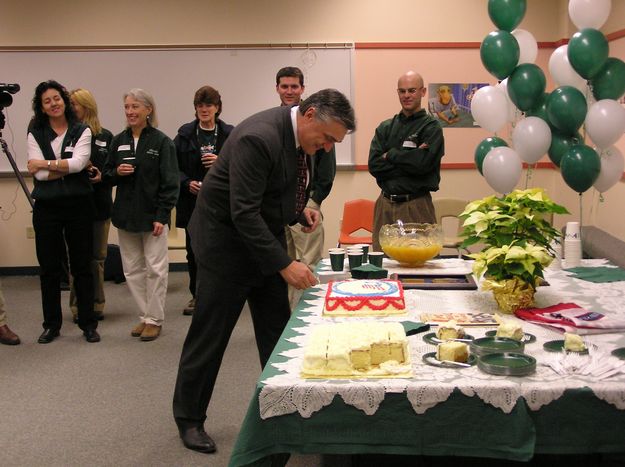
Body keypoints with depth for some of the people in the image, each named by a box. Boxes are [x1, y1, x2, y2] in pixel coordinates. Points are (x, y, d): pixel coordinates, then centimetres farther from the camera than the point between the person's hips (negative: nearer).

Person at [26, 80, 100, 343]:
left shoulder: (82, 131, 2)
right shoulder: (35, 133, 4)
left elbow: (78, 162, -14)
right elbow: (39, 173, -8)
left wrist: (46, 164, -10)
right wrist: (68, 167, -11)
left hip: (78, 205, -1)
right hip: (46, 208, 1)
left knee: (82, 265, 5)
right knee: (49, 268, 8)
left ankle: (88, 323, 14)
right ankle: (51, 324, 20)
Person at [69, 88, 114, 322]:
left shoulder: (106, 137, 4)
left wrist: (103, 176, -13)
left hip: (100, 204, 2)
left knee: (97, 258, 10)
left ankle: (97, 305, 21)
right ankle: (79, 307, 9)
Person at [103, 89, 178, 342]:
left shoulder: (161, 141, -7)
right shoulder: (118, 141, 7)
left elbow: (170, 182, -9)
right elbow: (107, 174, 15)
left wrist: (162, 216, -14)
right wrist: (116, 172, -9)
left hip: (152, 214, -5)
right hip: (126, 214, 5)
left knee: (155, 268, 0)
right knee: (132, 269, 10)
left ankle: (154, 319, 11)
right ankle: (144, 316, 21)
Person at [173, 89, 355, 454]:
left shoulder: (295, 134, -1)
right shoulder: (258, 137, -29)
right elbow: (243, 213, -31)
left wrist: (300, 211, -1)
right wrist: (284, 265, -32)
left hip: (264, 234, 9)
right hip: (226, 237, -8)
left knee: (276, 329, 12)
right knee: (210, 334, 1)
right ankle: (190, 418, 17)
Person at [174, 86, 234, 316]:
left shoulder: (229, 134, 1)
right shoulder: (185, 134, 6)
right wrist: (187, 183, -9)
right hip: (192, 202, 2)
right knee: (194, 251, 8)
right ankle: (197, 295, 21)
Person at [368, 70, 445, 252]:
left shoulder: (431, 127, 1)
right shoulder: (385, 128, 13)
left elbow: (423, 162, -15)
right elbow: (373, 165, 1)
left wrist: (390, 155, -3)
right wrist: (409, 160, -8)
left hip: (417, 207, -3)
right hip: (385, 204, 4)